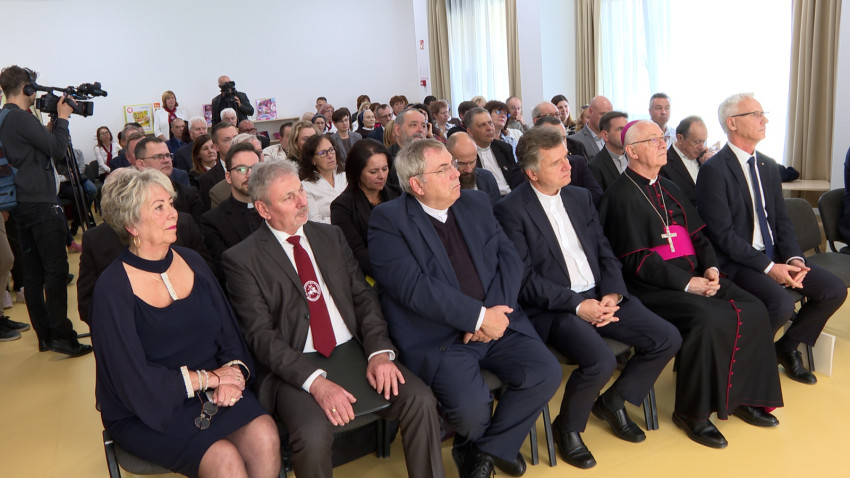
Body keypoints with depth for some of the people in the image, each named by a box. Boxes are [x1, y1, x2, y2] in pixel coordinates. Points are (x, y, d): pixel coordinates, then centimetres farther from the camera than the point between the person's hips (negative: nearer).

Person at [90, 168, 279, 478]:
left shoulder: (192, 262, 4)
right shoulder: (113, 289, -11)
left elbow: (230, 335, 6)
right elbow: (135, 382, -14)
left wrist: (234, 369, -14)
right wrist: (208, 377, -13)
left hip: (213, 391, 4)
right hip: (146, 411, -4)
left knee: (264, 434, -23)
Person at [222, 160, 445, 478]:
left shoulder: (332, 236, 12)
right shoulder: (241, 260, -2)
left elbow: (364, 296, 8)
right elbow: (261, 336, -9)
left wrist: (379, 350, -10)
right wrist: (315, 381, -22)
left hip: (353, 350, 4)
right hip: (294, 368, -3)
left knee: (420, 400, -18)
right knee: (314, 433, -31)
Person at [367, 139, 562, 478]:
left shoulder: (476, 203, 11)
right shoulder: (388, 220, -7)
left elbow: (509, 257, 6)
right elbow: (413, 286, -18)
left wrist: (495, 312, -12)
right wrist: (479, 316, -18)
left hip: (497, 322, 6)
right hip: (437, 338, -5)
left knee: (546, 373, -14)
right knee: (471, 408, -25)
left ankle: (490, 449, 11)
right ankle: (470, 446, 15)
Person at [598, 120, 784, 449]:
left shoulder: (668, 188, 19)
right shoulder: (621, 196, -9)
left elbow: (698, 236, 18)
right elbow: (637, 261, -15)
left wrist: (711, 268, -2)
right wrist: (687, 283, -17)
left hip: (695, 276, 8)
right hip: (654, 287, -8)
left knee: (754, 311, -7)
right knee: (708, 319, -29)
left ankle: (741, 397, 9)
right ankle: (692, 412, -10)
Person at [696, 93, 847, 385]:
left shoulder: (769, 166, 12)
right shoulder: (714, 170, -14)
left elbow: (782, 219, 12)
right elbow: (722, 234, -18)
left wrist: (794, 258, -6)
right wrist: (768, 267, -20)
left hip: (774, 256, 8)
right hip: (737, 262, -8)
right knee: (781, 303, -29)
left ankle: (788, 348, 17)